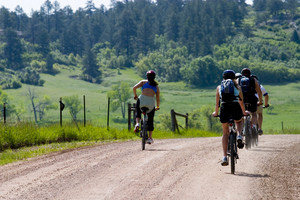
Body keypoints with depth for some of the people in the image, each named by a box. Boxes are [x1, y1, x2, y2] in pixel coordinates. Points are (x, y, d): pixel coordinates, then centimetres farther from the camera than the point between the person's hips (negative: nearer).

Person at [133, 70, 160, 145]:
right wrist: (157, 107, 39)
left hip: (142, 101, -1)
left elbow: (134, 88, 0)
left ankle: (137, 123, 2)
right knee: (150, 120, 20)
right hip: (151, 103, 1)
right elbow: (157, 98, 22)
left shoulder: (143, 82, 14)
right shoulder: (156, 86, 19)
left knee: (138, 112, 32)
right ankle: (150, 138, 21)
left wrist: (135, 95, 18)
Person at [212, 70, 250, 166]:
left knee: (225, 132, 16)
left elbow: (217, 103, 26)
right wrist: (244, 112, 45)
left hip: (224, 108, 0)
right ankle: (239, 136, 2)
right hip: (235, 107, 0)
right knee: (239, 122, 35)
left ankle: (224, 157, 4)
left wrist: (216, 112, 43)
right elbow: (241, 102, 28)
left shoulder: (219, 87, 22)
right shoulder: (237, 87, 21)